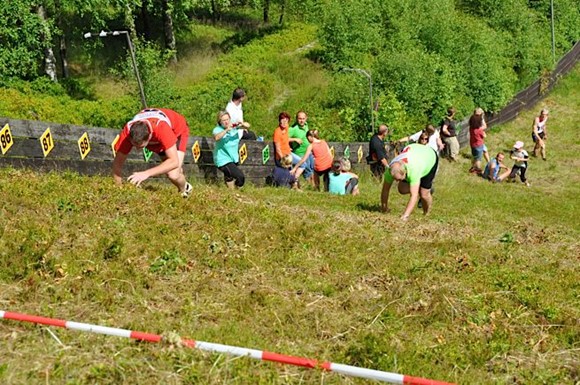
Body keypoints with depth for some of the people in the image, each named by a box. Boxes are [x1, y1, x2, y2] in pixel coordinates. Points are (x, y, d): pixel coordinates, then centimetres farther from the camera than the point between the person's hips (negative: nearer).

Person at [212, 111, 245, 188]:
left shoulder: (234, 127, -1)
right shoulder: (217, 129, -16)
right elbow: (216, 137, -37)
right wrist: (226, 130, -48)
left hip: (233, 159, 7)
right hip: (223, 161, -7)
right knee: (240, 177, -16)